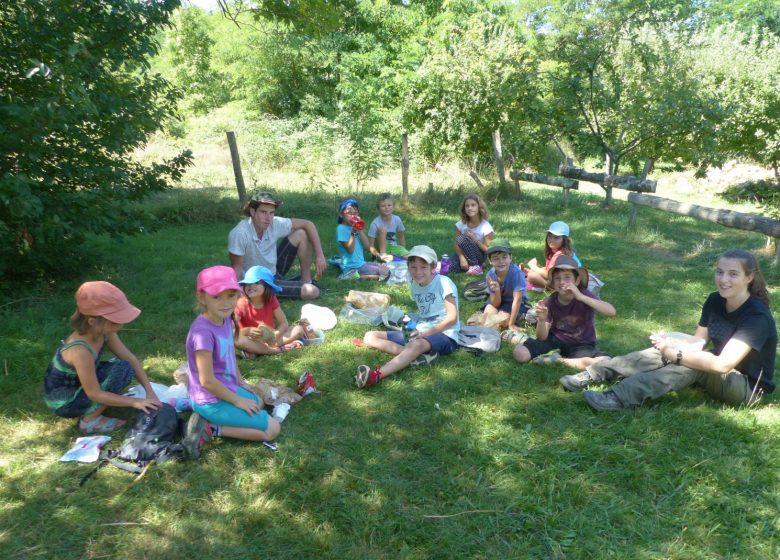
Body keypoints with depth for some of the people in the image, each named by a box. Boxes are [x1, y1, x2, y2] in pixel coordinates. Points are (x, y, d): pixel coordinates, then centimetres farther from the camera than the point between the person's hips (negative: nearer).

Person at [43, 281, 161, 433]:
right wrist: (135, 402, -24)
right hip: (62, 401, -8)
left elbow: (130, 359, -5)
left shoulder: (104, 332, -13)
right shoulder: (80, 351, -35)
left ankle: (90, 411, 7)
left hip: (78, 384, 8)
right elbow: (95, 394, -27)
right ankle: (90, 421, -7)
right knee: (122, 369, -22)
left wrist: (150, 391, -10)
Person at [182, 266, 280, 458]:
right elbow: (207, 380, -26)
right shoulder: (203, 331, -31)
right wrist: (237, 400, -14)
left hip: (225, 389, 9)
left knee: (259, 403, 34)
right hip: (212, 401, -9)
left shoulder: (225, 319, -5)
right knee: (272, 429, -3)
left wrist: (241, 382, 16)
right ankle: (210, 428, -2)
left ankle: (208, 421, 15)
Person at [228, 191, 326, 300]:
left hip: (274, 272, 6)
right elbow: (236, 268, -22)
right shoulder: (239, 234, -30)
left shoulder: (275, 224, -15)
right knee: (313, 292, -19)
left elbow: (308, 224, -6)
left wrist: (319, 255, -11)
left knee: (301, 234, -7)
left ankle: (305, 281, 8)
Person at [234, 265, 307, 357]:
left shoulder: (271, 300, -6)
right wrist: (247, 331, -37)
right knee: (238, 340, -36)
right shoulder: (241, 304, -13)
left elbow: (284, 323, -7)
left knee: (299, 329, -14)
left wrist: (275, 335, -26)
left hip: (269, 338, 3)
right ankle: (279, 349, -30)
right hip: (252, 340, -3)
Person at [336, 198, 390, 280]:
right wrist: (353, 232, -24)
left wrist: (360, 230, -10)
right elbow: (350, 249, -19)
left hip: (360, 263, 8)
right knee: (385, 272, -9)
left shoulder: (355, 226, 10)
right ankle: (355, 275, -8)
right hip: (352, 266, -8)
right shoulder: (341, 228, -12)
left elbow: (367, 245, 0)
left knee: (385, 268, 14)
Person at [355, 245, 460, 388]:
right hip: (421, 333, 8)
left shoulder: (443, 282, -10)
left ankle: (376, 375, -59)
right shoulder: (414, 284, 9)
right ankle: (414, 354, -28)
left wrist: (426, 333, -17)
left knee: (418, 344, -43)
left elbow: (452, 318, -13)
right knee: (370, 337, -5)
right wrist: (416, 329, -3)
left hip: (444, 335, -8)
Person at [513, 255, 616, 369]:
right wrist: (541, 320, -34)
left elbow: (611, 312, -34)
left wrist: (581, 297, -39)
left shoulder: (584, 295, -17)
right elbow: (542, 337, -12)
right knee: (519, 354, -21)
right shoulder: (550, 302, -11)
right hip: (555, 340, 0)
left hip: (581, 345, 0)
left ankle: (558, 359, -13)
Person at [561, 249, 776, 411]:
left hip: (748, 388, -7)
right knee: (663, 350, -16)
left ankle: (620, 397, -44)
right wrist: (671, 343, -18)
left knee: (691, 364, -34)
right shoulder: (715, 301, -2)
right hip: (717, 376, 7)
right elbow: (698, 343, 2)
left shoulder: (757, 317, -25)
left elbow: (722, 364, -33)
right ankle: (593, 375, -23)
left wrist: (676, 354, -29)